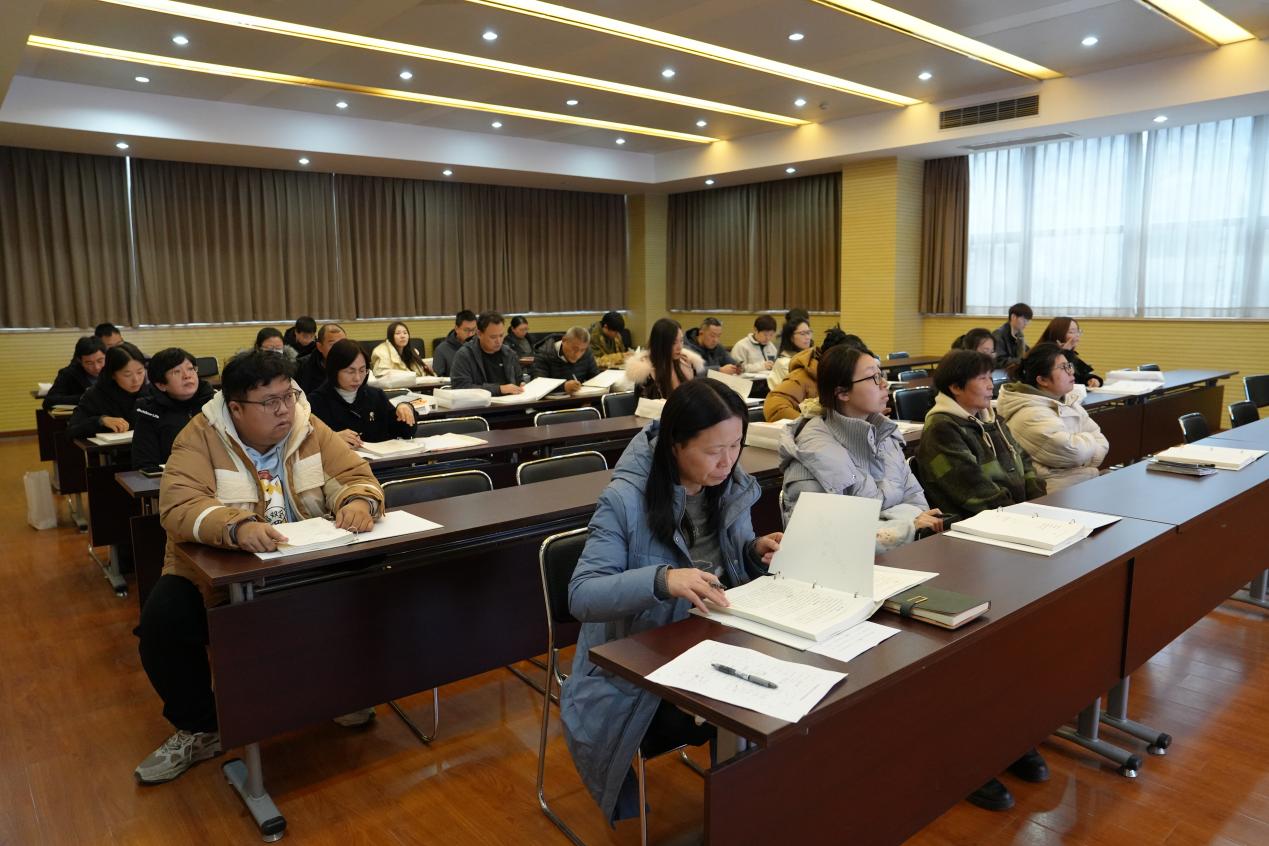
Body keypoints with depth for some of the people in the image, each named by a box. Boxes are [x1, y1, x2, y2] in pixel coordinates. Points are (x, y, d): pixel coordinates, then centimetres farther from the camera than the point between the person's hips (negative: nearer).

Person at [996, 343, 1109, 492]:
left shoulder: (1067, 402, 12)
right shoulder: (1030, 415, -17)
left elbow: (1101, 442, 8)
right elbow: (1073, 451, -24)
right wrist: (1089, 441, -2)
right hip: (1060, 488, -8)